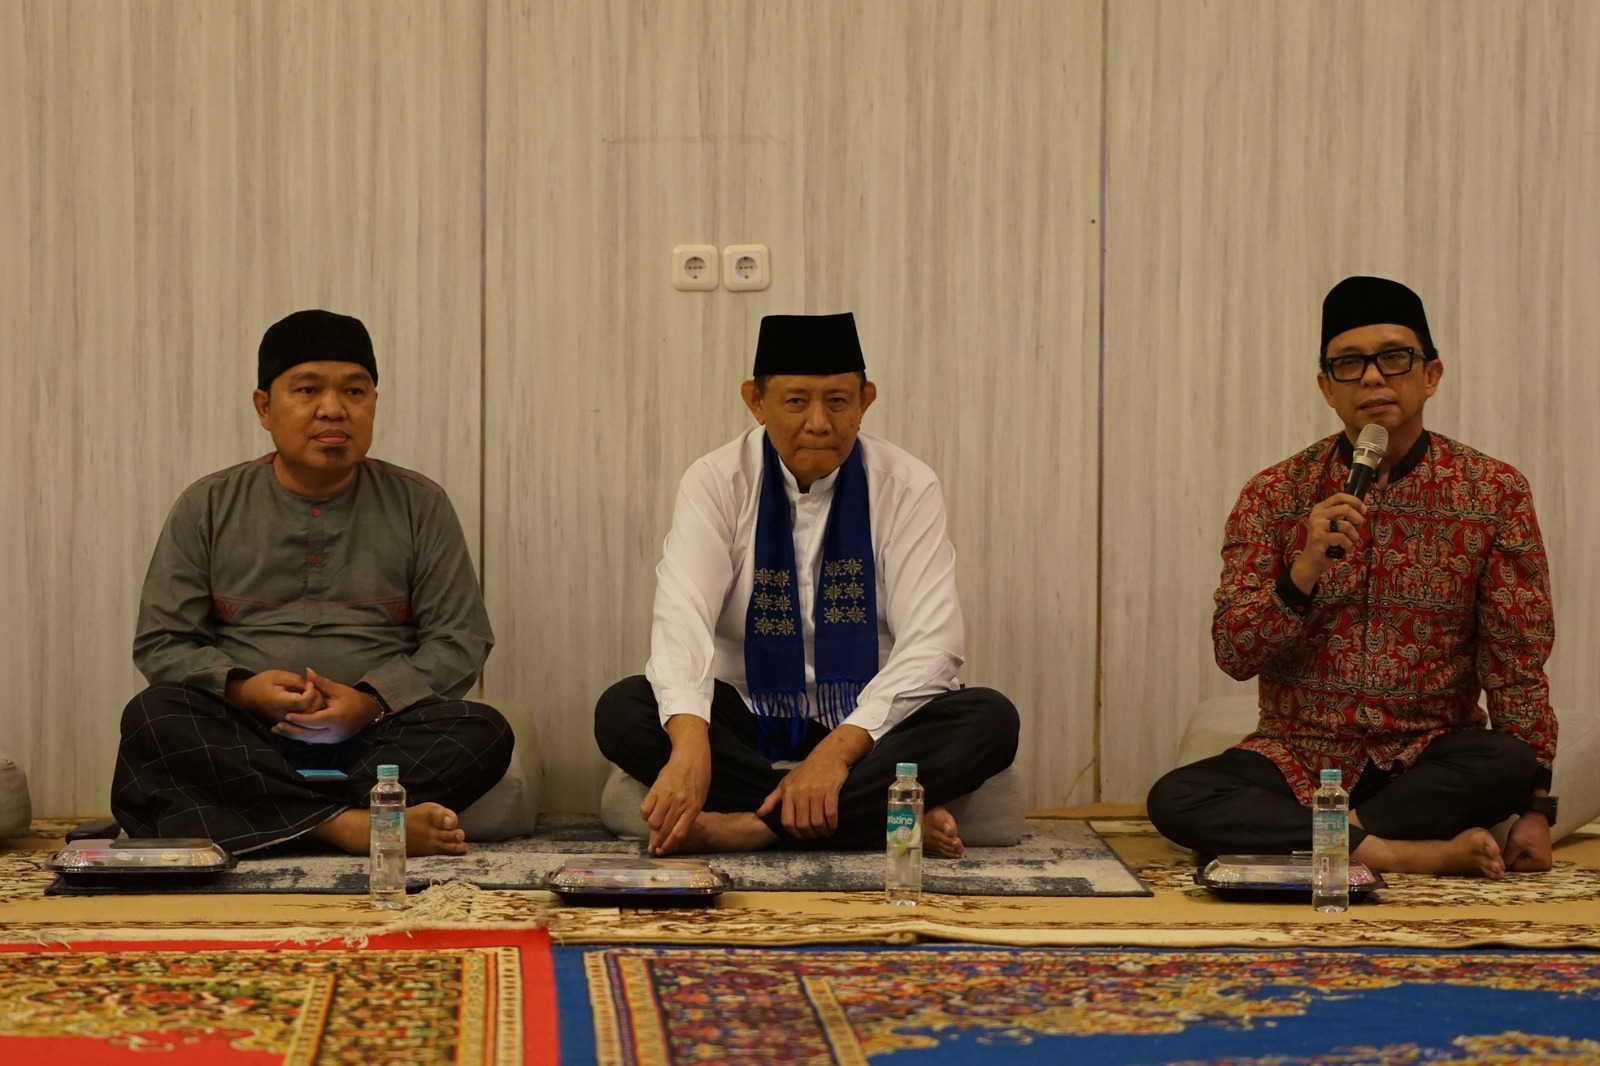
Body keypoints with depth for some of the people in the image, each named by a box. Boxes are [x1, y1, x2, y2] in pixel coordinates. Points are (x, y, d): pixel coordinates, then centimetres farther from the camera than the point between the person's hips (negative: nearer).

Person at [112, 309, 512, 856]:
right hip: (243, 739, 0)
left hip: (376, 737, 0)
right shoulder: (208, 507, 10)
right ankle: (351, 825, -40)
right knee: (152, 718, -31)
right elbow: (161, 642, 7)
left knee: (484, 733, -29)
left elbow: (461, 640, 5)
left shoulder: (419, 505, 10)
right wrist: (243, 688, -14)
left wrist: (372, 700, -13)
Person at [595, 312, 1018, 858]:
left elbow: (930, 643, -15)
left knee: (991, 719, -28)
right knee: (622, 710, -27)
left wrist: (840, 748, -30)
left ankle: (750, 825, -33)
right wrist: (690, 740, -40)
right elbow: (682, 617, -20)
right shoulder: (717, 483, -5)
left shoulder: (906, 488, -5)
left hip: (868, 727, 0)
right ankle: (895, 820, -32)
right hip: (748, 725, 1)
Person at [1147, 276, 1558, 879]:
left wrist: (1535, 806, -9)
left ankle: (1290, 838, -20)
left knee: (1508, 762, -33)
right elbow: (1234, 656, -4)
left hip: (1429, 762, 0)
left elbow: (1518, 663, -1)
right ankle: (1403, 853, -26)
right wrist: (1304, 572, -21)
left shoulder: (1495, 493, -1)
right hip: (1298, 757, 1)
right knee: (1175, 799, -27)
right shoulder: (1275, 494, 0)